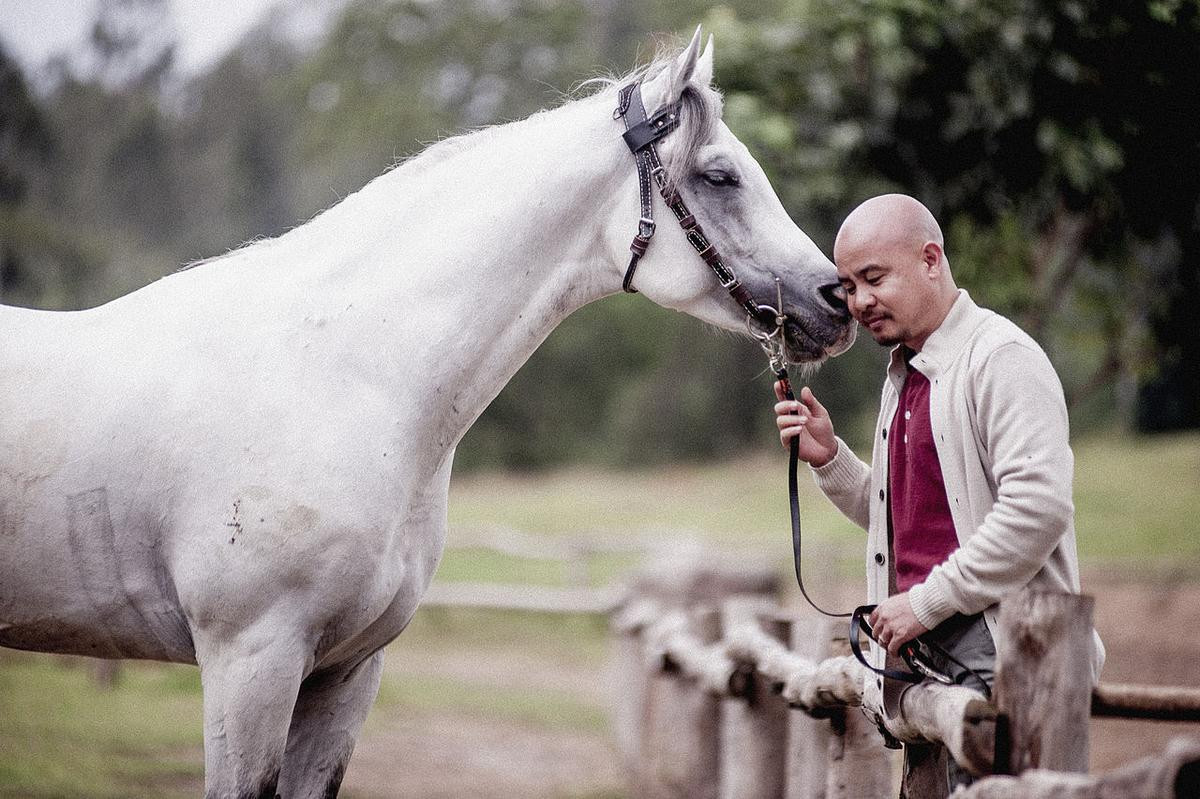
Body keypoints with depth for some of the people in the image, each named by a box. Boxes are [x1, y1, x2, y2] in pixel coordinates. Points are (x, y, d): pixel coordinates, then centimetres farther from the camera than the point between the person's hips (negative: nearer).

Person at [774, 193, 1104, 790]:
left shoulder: (1002, 356, -10)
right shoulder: (905, 374, 20)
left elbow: (1039, 506, -21)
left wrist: (927, 601, -17)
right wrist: (828, 458, 10)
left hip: (997, 653, -9)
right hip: (926, 650, 9)